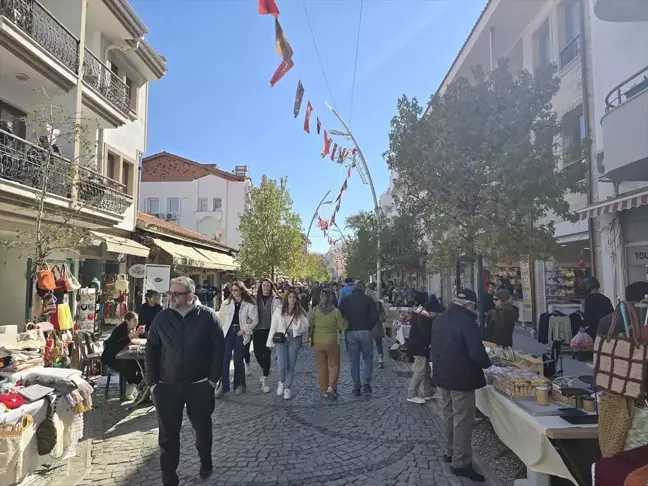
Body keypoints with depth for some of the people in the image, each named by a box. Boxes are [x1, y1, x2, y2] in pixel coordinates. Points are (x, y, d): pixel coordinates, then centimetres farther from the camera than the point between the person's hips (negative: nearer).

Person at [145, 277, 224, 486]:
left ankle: (206, 462, 42)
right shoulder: (162, 318, -2)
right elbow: (151, 350, 5)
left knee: (203, 428, 14)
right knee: (168, 435, 8)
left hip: (199, 386, -1)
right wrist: (152, 382, 1)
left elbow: (219, 347, -4)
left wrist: (213, 379, -6)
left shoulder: (208, 316, -8)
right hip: (167, 386, 1)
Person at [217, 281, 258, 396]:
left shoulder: (249, 304, -5)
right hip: (228, 331, 2)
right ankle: (223, 386, 0)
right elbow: (221, 317, 12)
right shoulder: (227, 303, 4)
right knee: (224, 359, -5)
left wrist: (246, 329, -11)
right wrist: (224, 328, 4)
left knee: (238, 360, 6)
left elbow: (255, 320, -4)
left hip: (241, 333, -2)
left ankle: (239, 385, 23)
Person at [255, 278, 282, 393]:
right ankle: (265, 371, 36)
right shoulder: (256, 298, 5)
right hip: (257, 330, 2)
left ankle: (264, 381, 8)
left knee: (267, 354, -3)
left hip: (269, 330, -2)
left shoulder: (275, 299, -1)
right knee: (257, 352, 4)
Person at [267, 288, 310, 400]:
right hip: (281, 339, -1)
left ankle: (287, 388, 22)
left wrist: (297, 322, -19)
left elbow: (305, 327, -1)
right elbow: (273, 327, 3)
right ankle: (281, 382, 20)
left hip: (294, 340, 1)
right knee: (282, 365, -11)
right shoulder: (279, 311, -1)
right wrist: (271, 342, 3)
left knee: (291, 366, 3)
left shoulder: (300, 312, 1)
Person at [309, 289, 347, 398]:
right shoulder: (336, 311, -13)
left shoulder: (315, 310, -8)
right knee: (335, 365, 12)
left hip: (318, 342, 2)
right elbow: (343, 327, -7)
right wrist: (345, 319, 10)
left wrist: (310, 337, 12)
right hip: (332, 342, -2)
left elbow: (309, 325, -3)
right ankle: (331, 387, -3)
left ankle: (324, 391, 17)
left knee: (322, 366, 12)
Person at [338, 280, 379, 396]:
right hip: (366, 332, -2)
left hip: (351, 333, 2)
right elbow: (375, 316, -7)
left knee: (354, 361, 9)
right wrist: (370, 327, 9)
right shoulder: (368, 299, -3)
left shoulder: (345, 299, 3)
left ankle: (356, 387, 10)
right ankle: (366, 383, -4)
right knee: (368, 358, 10)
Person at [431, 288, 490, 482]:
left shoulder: (439, 319, 6)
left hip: (442, 375, 8)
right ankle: (461, 463, 7)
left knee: (448, 415, 20)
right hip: (461, 377, -8)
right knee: (462, 419, 1)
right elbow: (476, 352, -22)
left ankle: (450, 452, 33)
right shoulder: (467, 321, -20)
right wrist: (486, 363, -3)